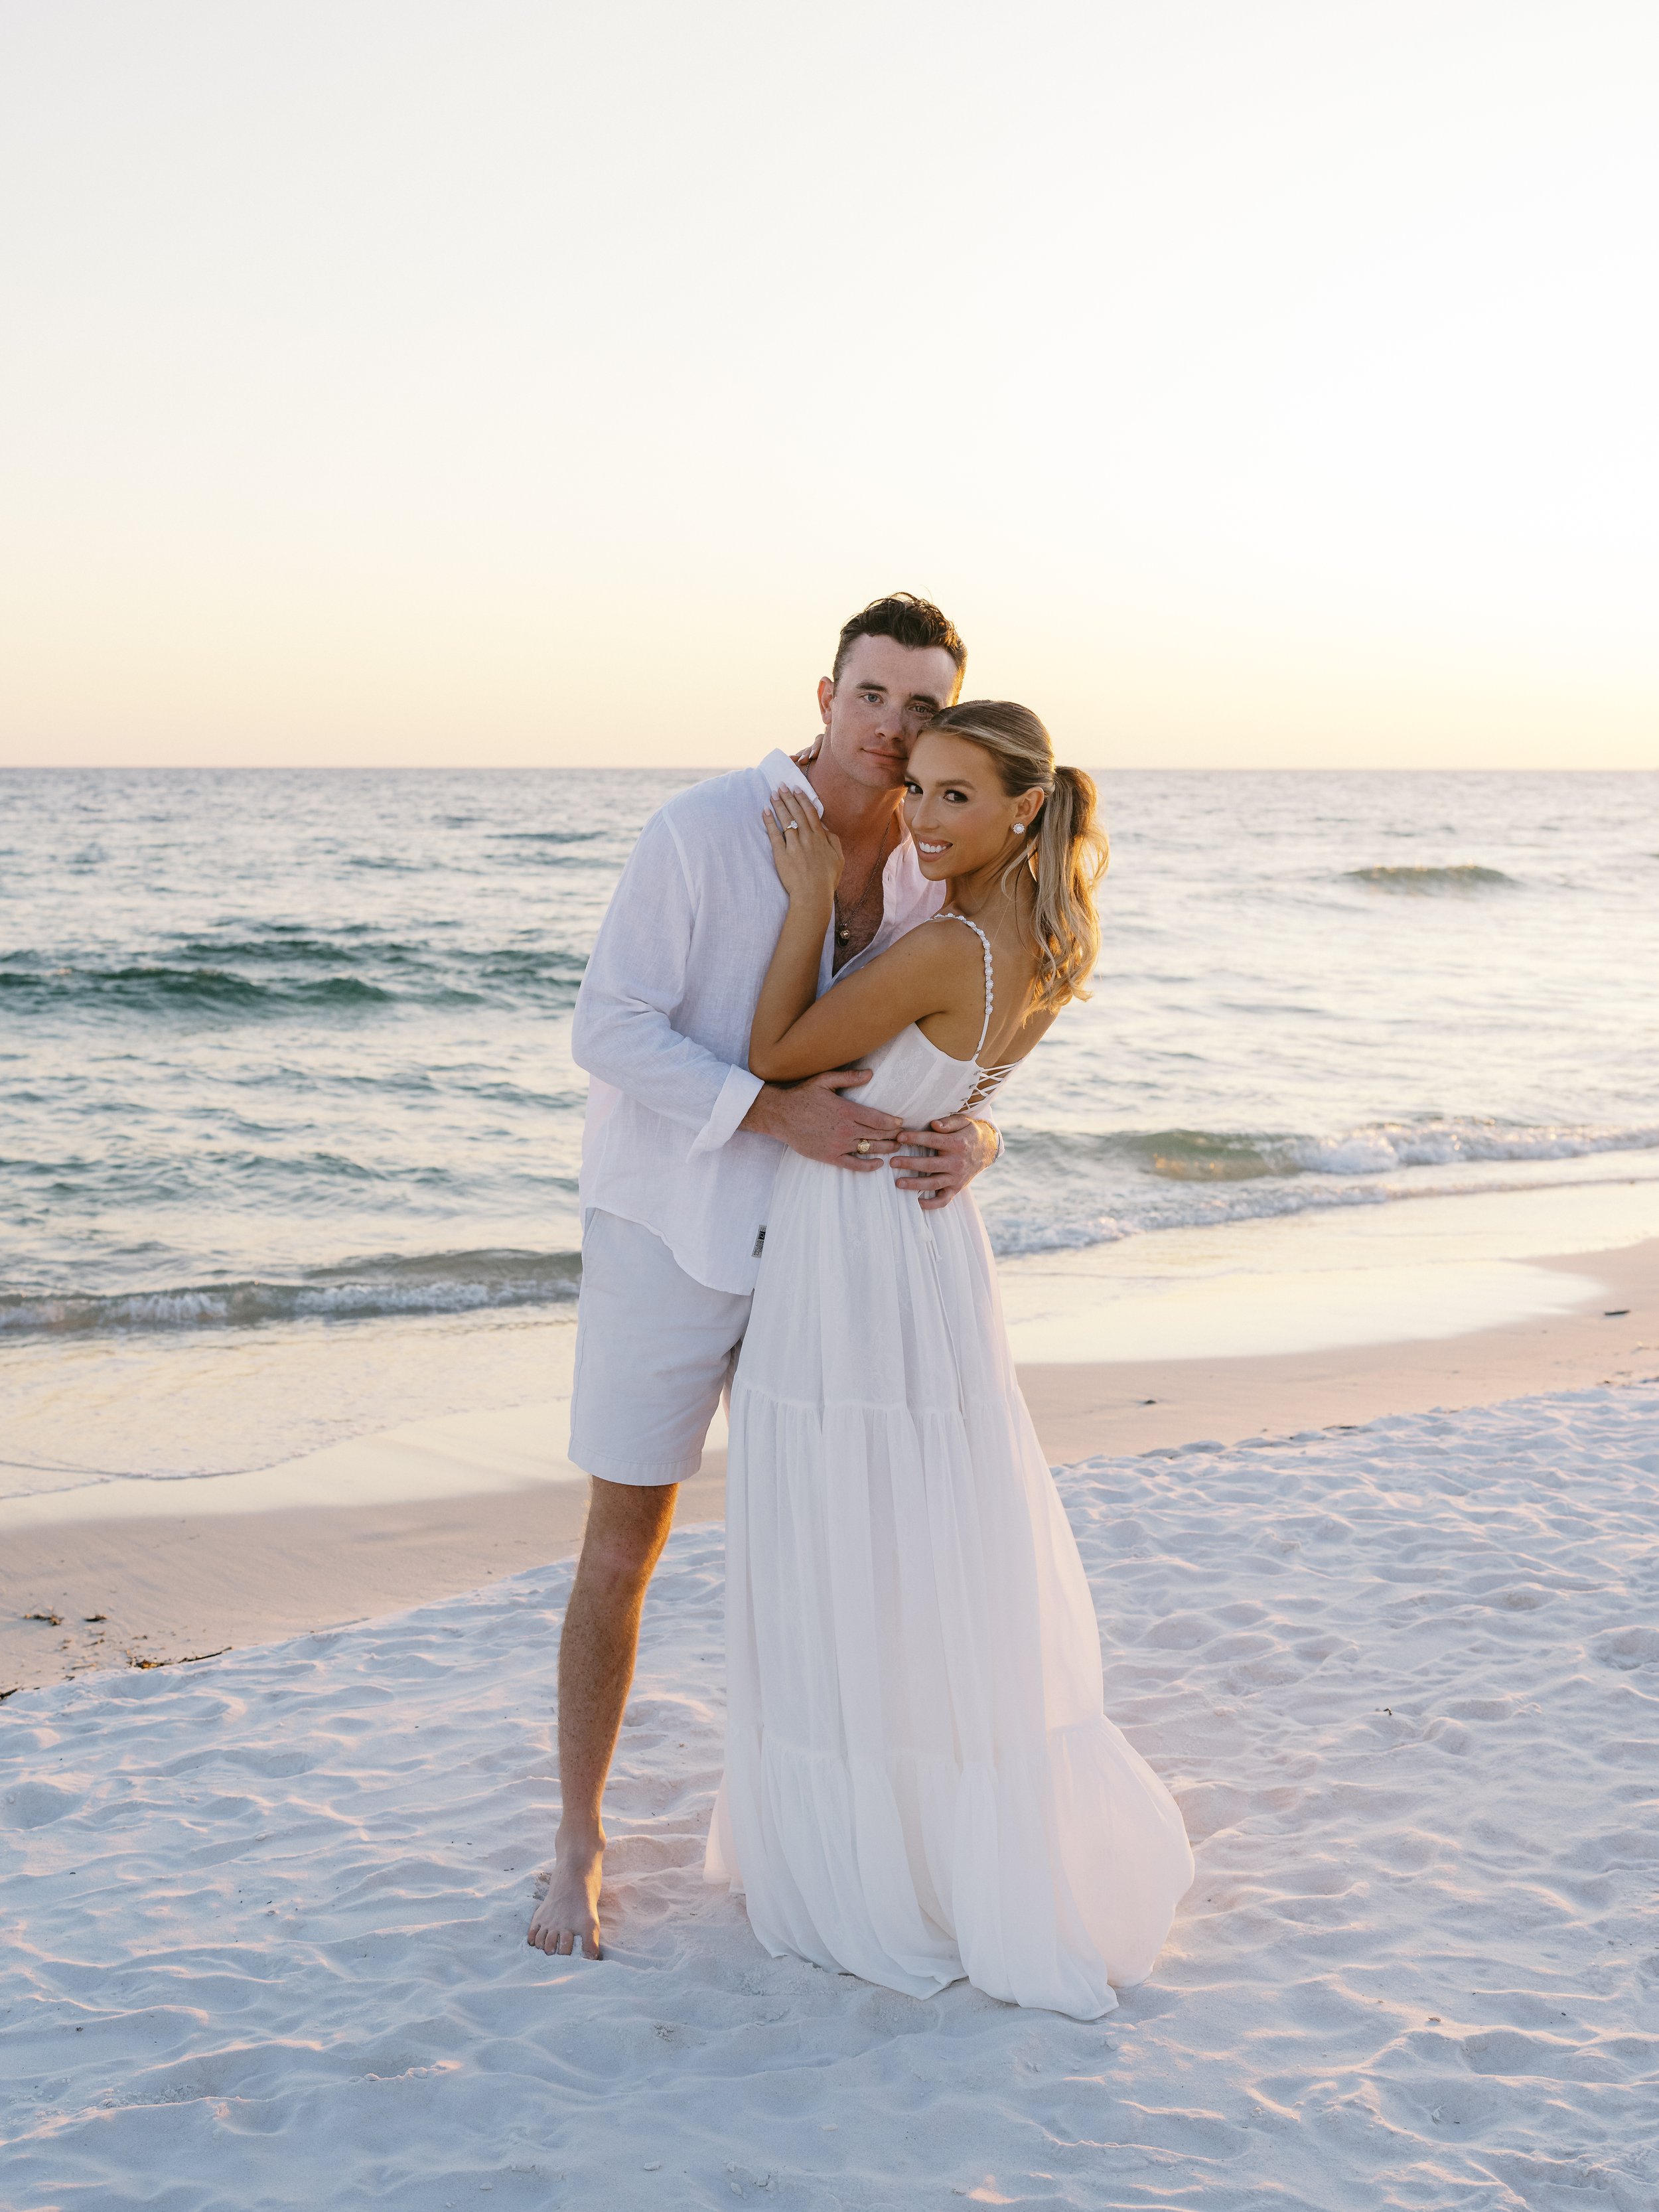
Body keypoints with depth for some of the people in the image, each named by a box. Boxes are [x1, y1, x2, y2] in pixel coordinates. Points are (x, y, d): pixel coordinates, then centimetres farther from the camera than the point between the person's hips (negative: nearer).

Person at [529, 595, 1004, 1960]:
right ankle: (580, 1847, 18)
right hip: (668, 1236, -4)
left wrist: (972, 1140, -21)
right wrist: (774, 1112, -31)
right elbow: (611, 1028, -19)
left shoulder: (933, 877, 0)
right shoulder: (701, 831, -17)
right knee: (624, 1550, 2)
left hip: (815, 1246, 5)